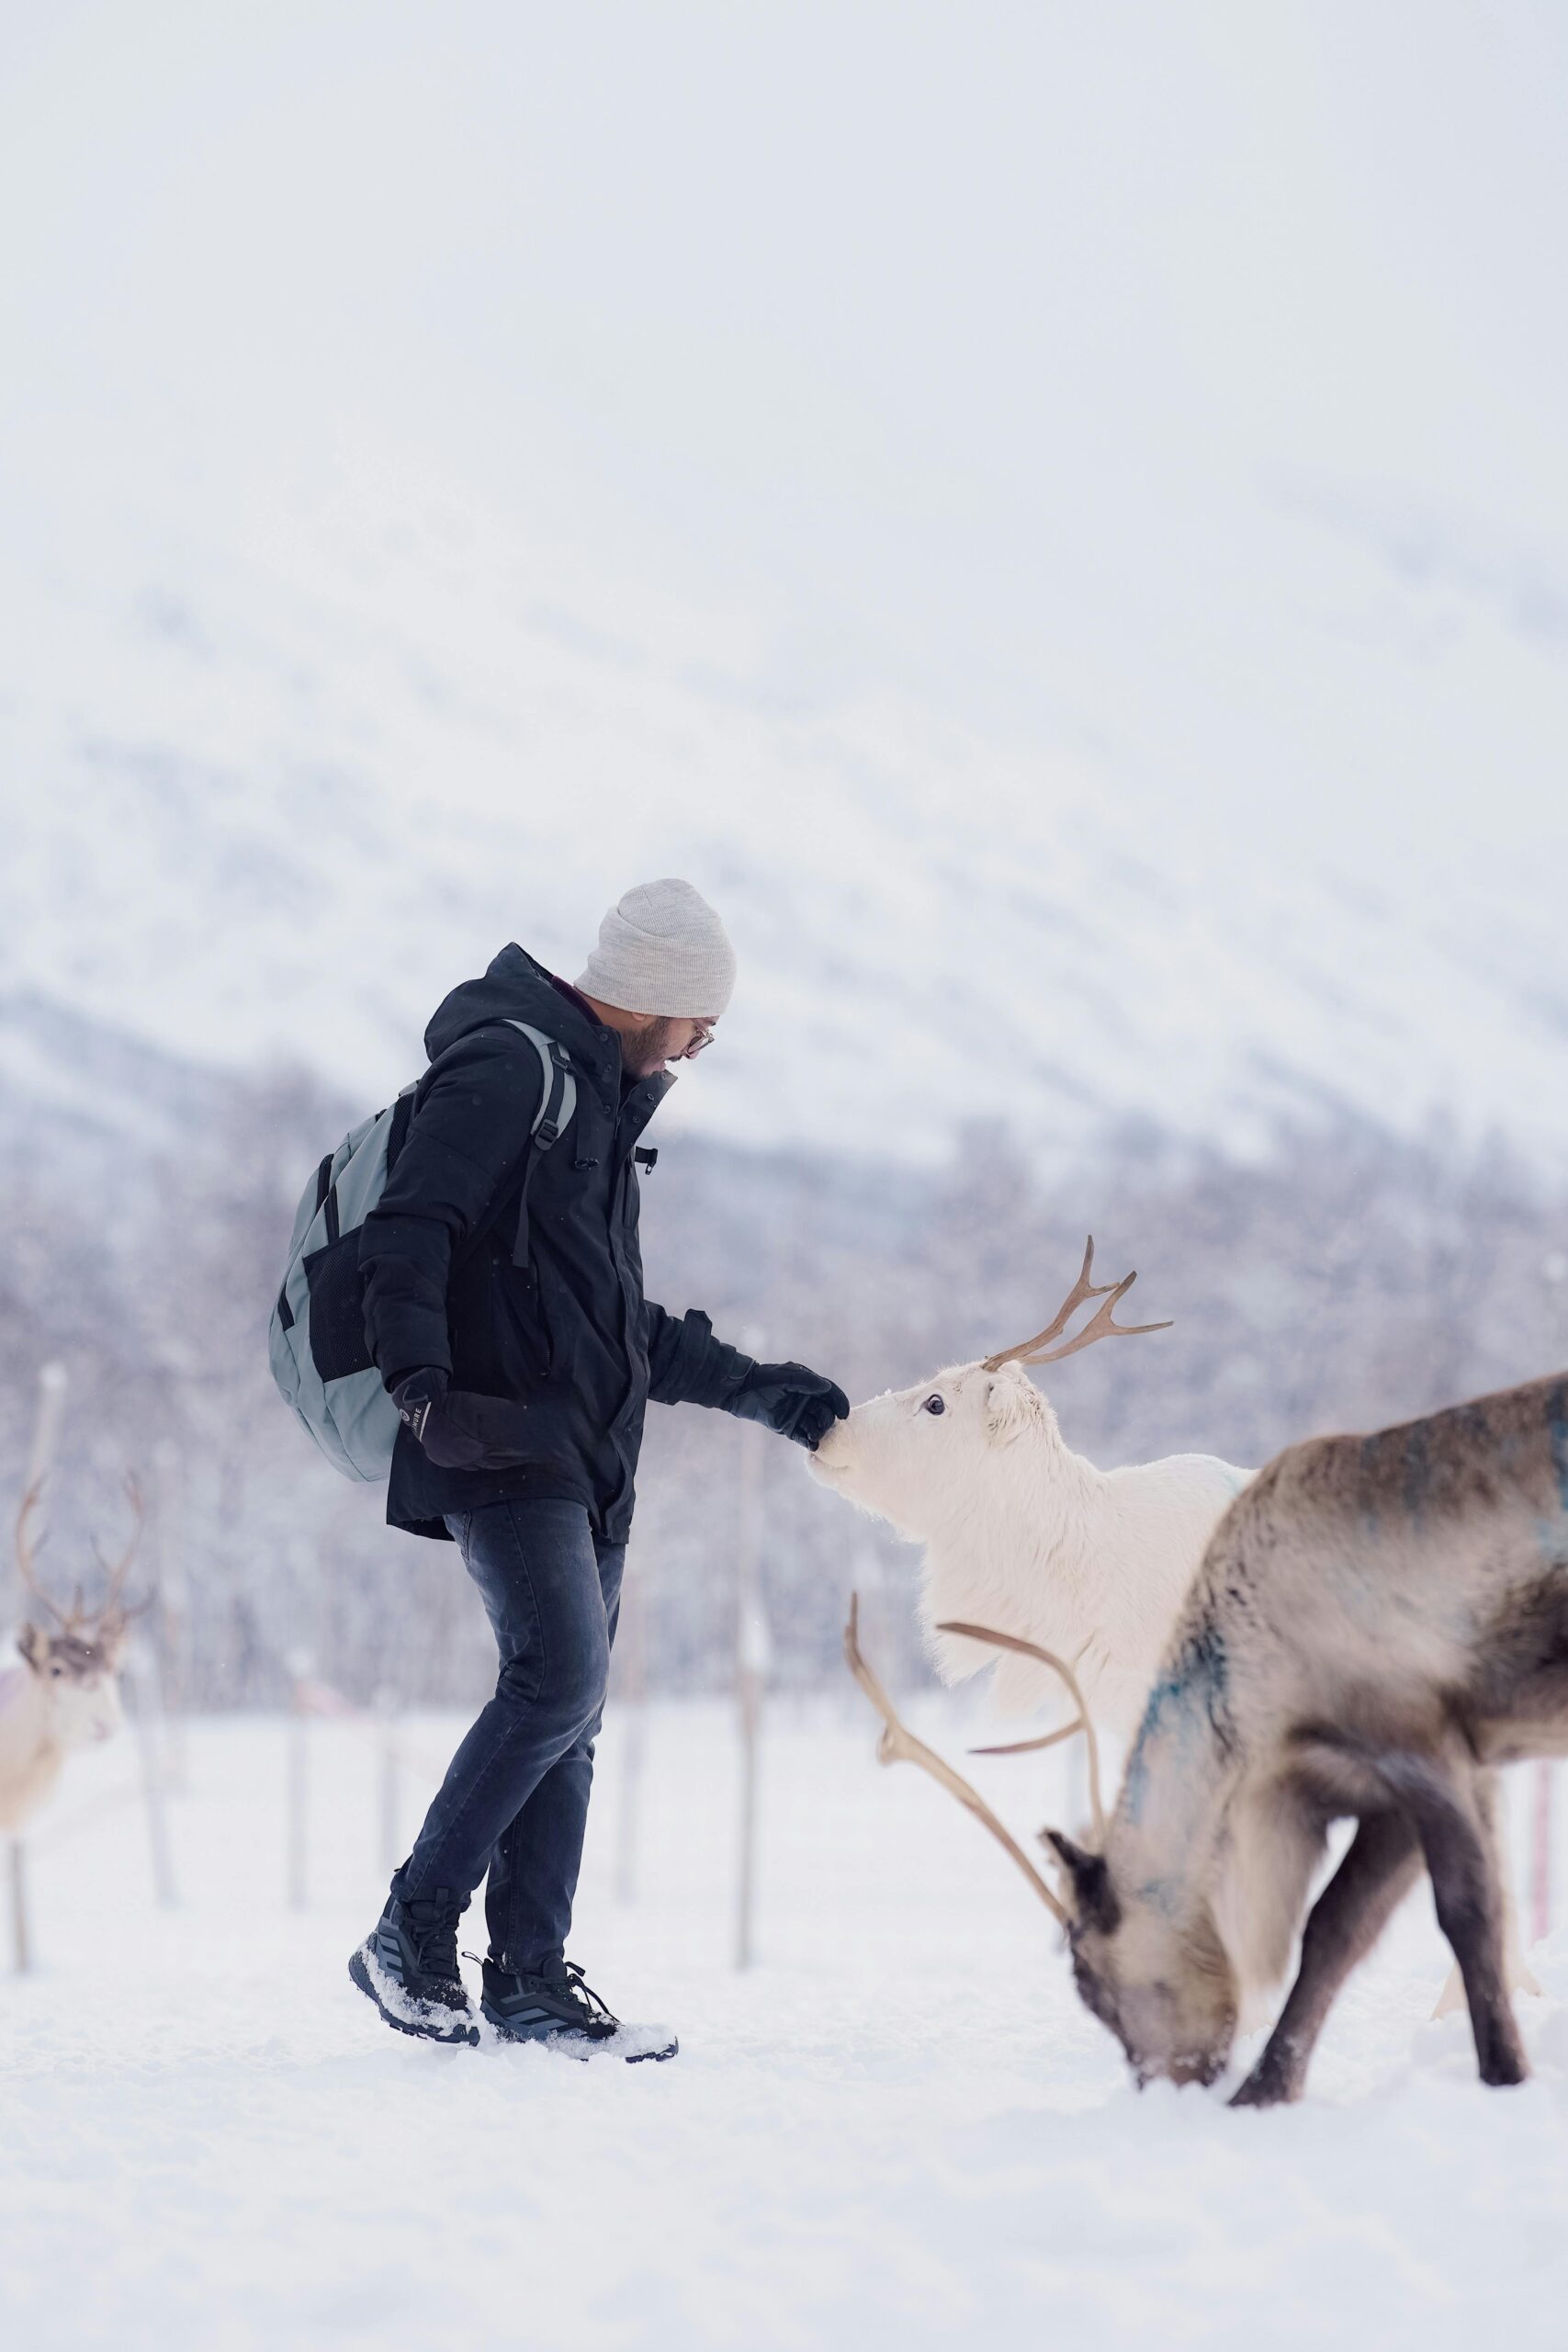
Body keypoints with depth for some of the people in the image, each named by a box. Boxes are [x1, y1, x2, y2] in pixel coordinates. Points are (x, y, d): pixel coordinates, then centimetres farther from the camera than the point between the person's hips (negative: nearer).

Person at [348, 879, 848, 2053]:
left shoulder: (603, 1105, 25)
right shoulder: (505, 1067, -6)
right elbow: (408, 1236, -17)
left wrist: (759, 1388, 29)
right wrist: (423, 1382, -30)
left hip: (589, 1460, 10)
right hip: (504, 1444, -10)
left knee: (571, 1713, 5)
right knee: (561, 1677, -19)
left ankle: (531, 1975, 8)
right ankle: (414, 1932, -11)